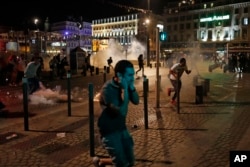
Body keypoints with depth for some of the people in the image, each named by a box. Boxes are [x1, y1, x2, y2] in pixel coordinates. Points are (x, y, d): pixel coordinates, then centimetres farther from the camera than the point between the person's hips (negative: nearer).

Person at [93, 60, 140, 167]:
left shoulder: (124, 85, -3)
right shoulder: (108, 89, -26)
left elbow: (136, 101, 0)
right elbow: (121, 112, -32)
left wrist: (131, 86, -15)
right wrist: (125, 89, -30)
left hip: (121, 127, 7)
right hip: (109, 130, -7)